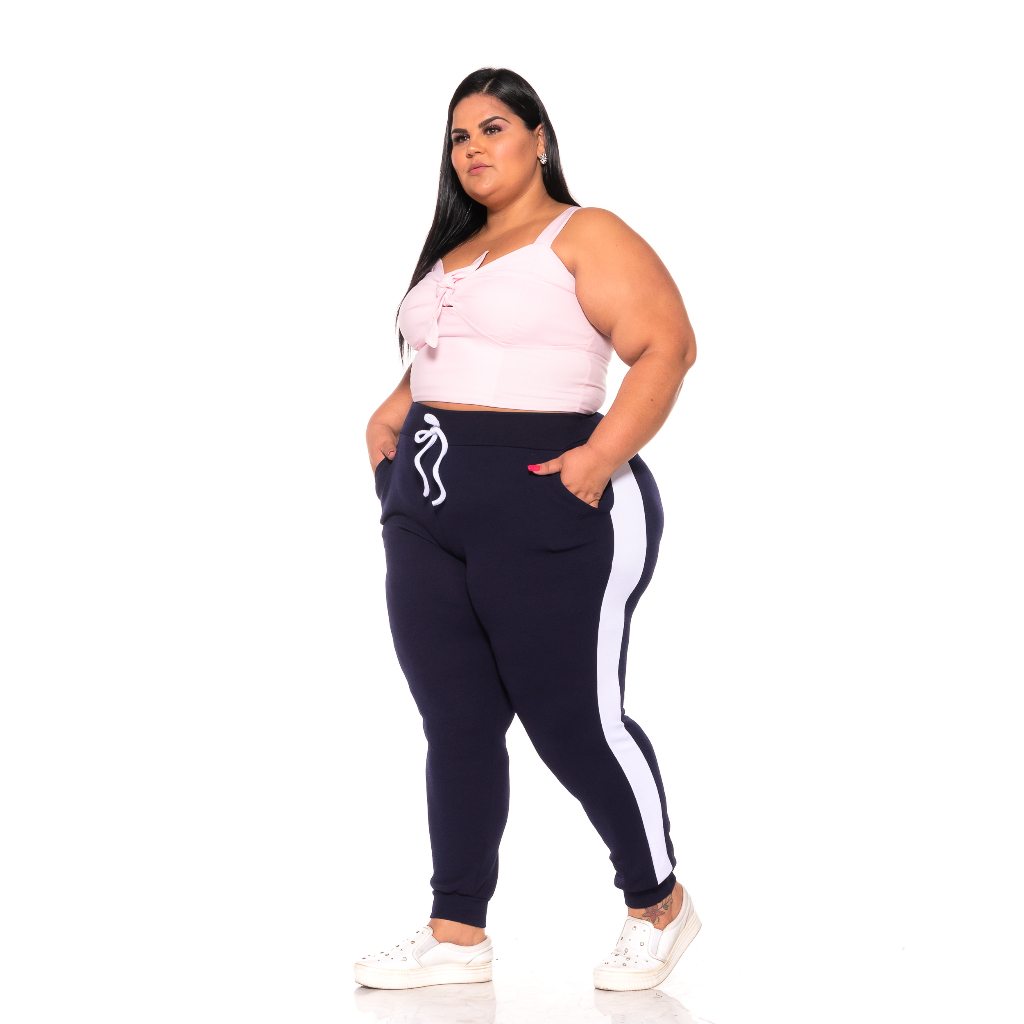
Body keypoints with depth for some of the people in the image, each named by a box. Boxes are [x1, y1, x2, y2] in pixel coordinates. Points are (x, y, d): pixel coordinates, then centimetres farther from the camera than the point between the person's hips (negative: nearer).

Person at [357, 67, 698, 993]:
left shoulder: (585, 236, -3)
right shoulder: (451, 254, 20)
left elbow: (667, 344, -13)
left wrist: (604, 455, -23)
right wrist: (392, 413, 12)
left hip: (547, 504, -7)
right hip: (426, 511, 8)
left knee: (575, 722, -2)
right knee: (455, 725, 7)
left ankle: (660, 905, 17)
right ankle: (458, 934, 15)